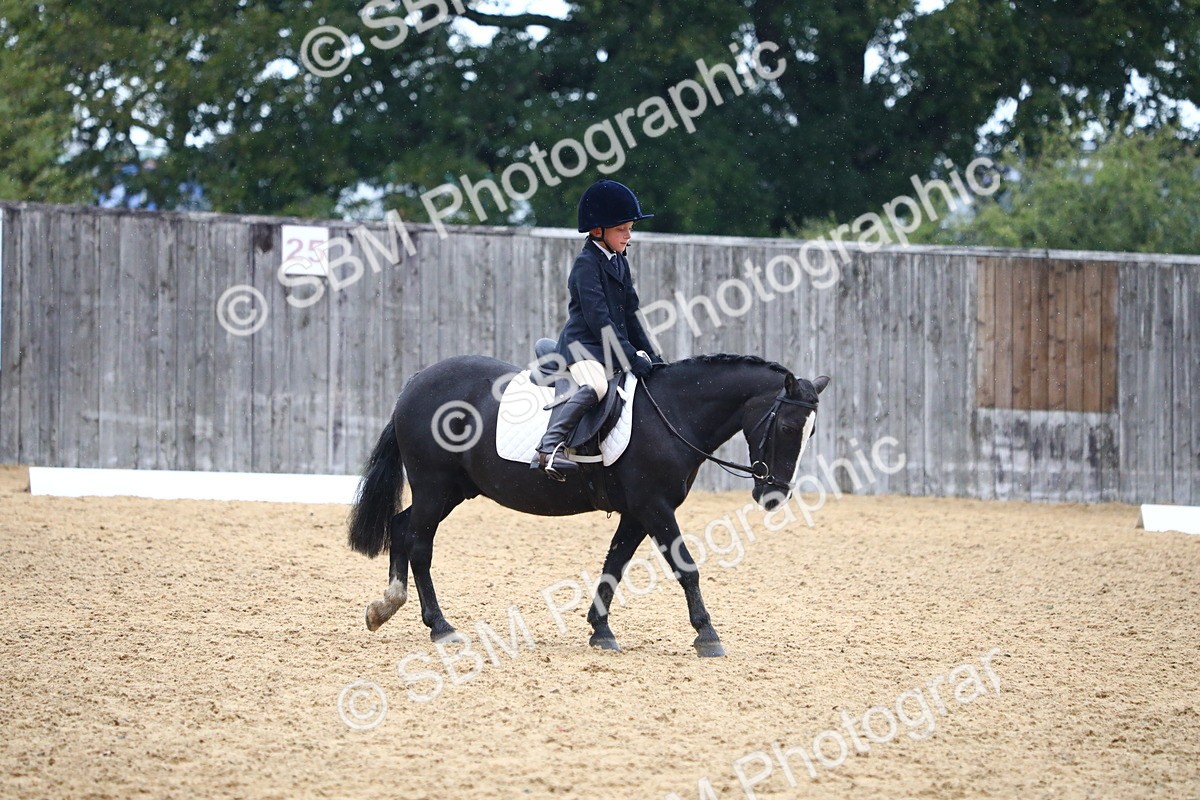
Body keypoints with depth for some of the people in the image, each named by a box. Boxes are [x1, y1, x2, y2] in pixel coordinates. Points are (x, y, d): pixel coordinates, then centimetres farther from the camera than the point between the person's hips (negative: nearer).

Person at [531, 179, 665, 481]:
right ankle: (548, 448, -44)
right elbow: (598, 319, -19)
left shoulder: (620, 263, 17)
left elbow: (630, 314, 22)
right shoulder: (587, 263, -12)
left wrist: (649, 354, 14)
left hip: (613, 349, 10)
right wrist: (630, 358, -21)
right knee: (595, 385, -36)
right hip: (583, 345, -10)